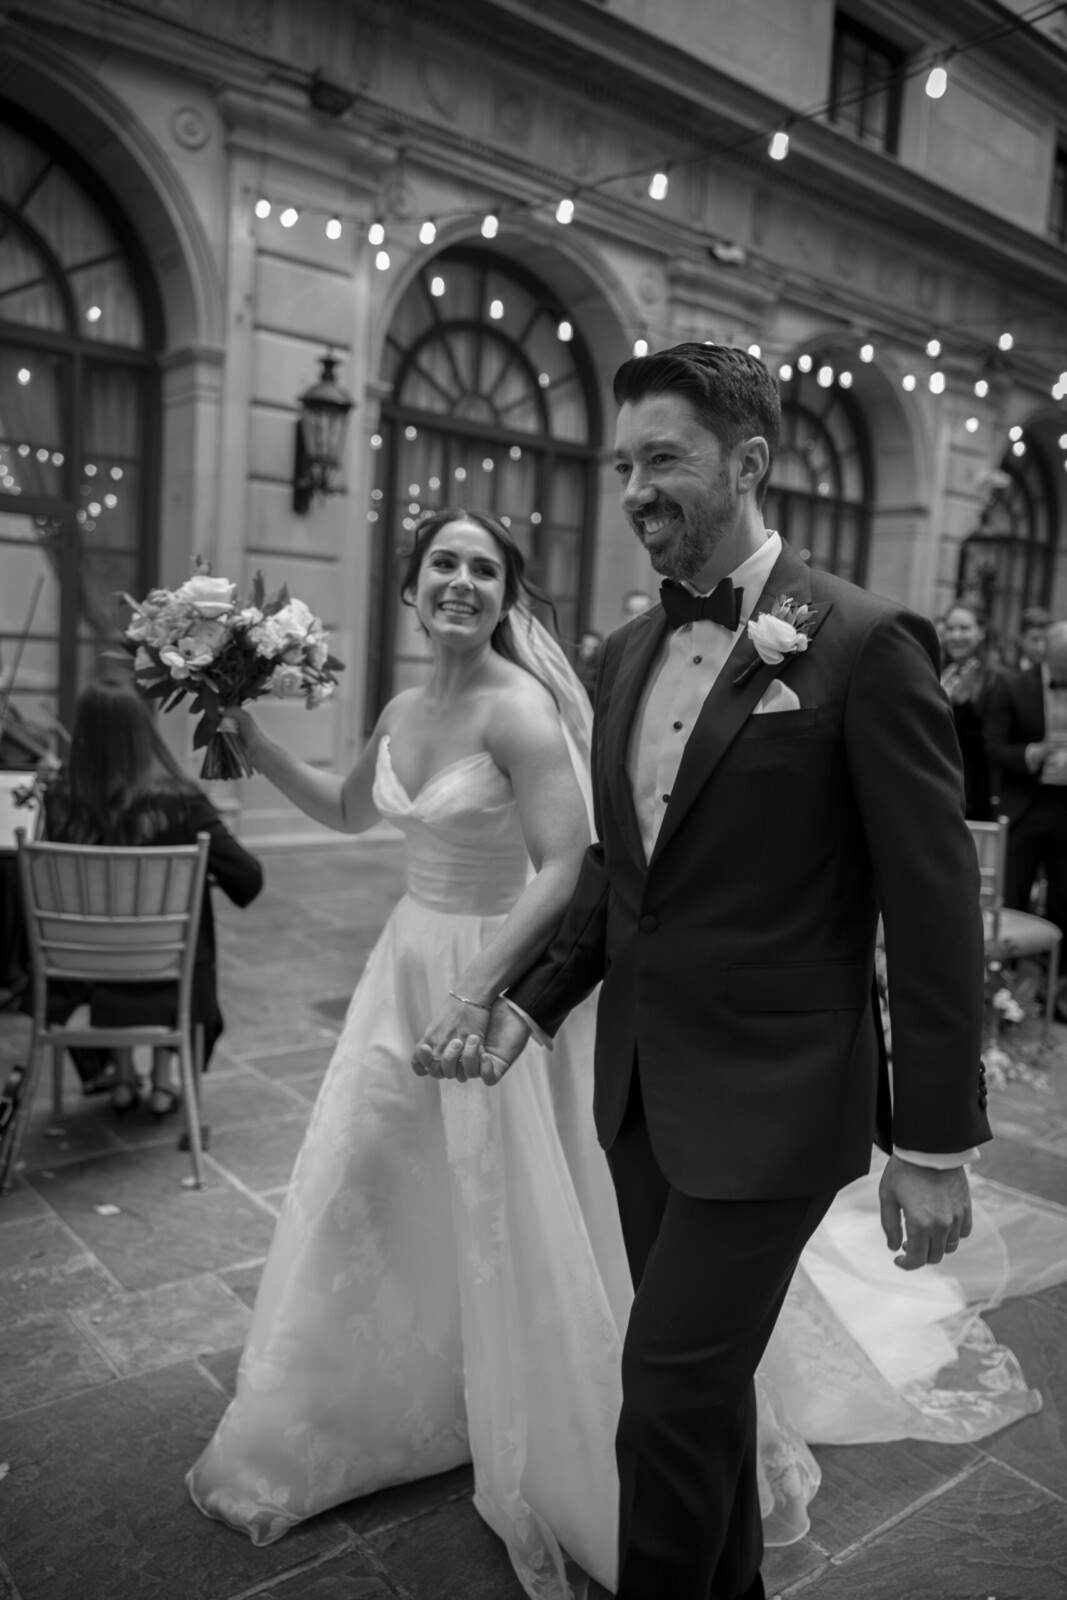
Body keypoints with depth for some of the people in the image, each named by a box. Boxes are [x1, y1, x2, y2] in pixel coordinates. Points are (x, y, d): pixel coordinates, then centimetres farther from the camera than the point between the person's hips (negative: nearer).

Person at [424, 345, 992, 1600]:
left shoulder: (864, 644, -13)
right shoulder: (628, 652, 7)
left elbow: (932, 909, -12)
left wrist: (934, 1144, -10)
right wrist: (527, 1010, 3)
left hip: (767, 1102, -6)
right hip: (639, 1087, 7)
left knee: (670, 1401, 1)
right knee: (703, 1382, 22)